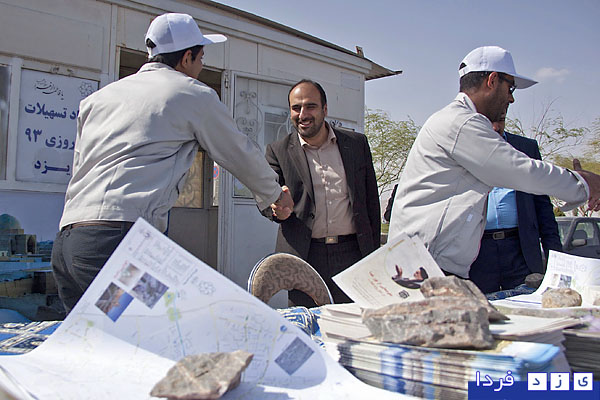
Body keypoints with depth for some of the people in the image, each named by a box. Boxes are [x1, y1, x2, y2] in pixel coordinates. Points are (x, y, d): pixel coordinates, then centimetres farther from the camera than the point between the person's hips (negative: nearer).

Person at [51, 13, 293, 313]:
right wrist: (274, 195, 34)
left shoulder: (97, 98, 24)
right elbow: (240, 154, 18)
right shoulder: (193, 94, 7)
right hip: (120, 237, -7)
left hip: (65, 240, 8)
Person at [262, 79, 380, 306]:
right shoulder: (278, 151, 7)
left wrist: (373, 257, 6)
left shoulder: (357, 144, 9)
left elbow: (371, 201, 10)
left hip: (352, 253, 1)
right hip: (304, 256, -1)